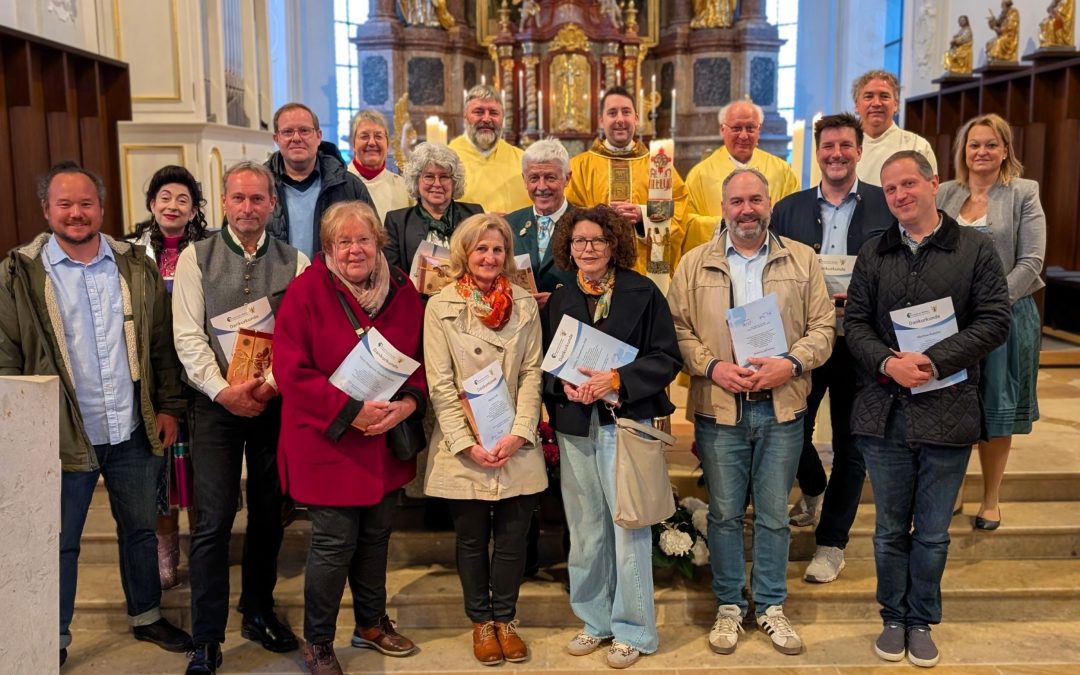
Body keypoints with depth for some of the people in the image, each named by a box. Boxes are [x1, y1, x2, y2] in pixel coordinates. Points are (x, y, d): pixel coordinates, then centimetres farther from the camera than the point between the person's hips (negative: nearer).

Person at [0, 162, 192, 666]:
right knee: (60, 542, 10)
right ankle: (54, 639, 27)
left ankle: (146, 616, 36)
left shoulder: (136, 267, 4)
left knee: (140, 529, 17)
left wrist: (168, 406, 4)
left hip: (135, 433, 3)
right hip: (63, 437, -3)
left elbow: (161, 344, 8)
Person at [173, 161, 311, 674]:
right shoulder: (196, 257, 2)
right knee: (213, 521, -4)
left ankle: (259, 613, 30)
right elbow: (188, 335, -3)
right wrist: (224, 390, -13)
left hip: (277, 402, 2)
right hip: (217, 403, -1)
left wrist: (270, 381, -15)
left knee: (269, 515, 11)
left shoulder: (295, 262, 4)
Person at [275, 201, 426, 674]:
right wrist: (350, 410, -21)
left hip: (387, 442, 5)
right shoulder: (307, 290, -11)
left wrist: (409, 402, -12)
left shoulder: (402, 291, 2)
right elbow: (291, 370, -15)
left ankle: (372, 624, 39)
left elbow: (422, 359, 8)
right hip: (327, 442, -5)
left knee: (376, 536, 17)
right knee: (335, 542, 1)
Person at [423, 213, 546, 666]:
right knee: (472, 540, 11)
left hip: (517, 447, 2)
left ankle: (505, 618, 27)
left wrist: (519, 433, -11)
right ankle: (480, 622, 29)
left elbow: (532, 372, 1)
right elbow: (440, 385, -6)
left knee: (513, 538, 8)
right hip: (463, 448, -2)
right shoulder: (441, 306, -2)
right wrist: (468, 443, -13)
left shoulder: (525, 304, 4)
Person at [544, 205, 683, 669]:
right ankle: (596, 620, 27)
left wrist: (617, 380, -17)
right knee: (585, 529, 11)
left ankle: (633, 630, 14)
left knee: (627, 527, -1)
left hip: (626, 422, -4)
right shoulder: (559, 300, 9)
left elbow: (667, 358, -5)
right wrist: (565, 385, -10)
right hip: (574, 426, 4)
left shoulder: (643, 292, -3)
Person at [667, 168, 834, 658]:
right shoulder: (694, 264, 3)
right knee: (725, 513, 10)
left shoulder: (802, 260, 5)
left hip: (782, 408, 1)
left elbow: (822, 327, 2)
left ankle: (771, 606, 26)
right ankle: (729, 606, 25)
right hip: (718, 408, 0)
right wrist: (712, 366, -14)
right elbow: (678, 329, 0)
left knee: (774, 514, 10)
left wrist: (791, 364, -14)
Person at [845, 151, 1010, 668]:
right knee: (890, 529, 13)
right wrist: (889, 363, -15)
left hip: (946, 412, -2)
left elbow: (994, 321, -6)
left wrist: (933, 362, -17)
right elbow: (855, 322, 4)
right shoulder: (873, 253, 7)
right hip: (884, 411, 2)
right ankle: (894, 618, 29)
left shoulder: (975, 248, 0)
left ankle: (922, 621, 28)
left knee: (932, 533, 10)